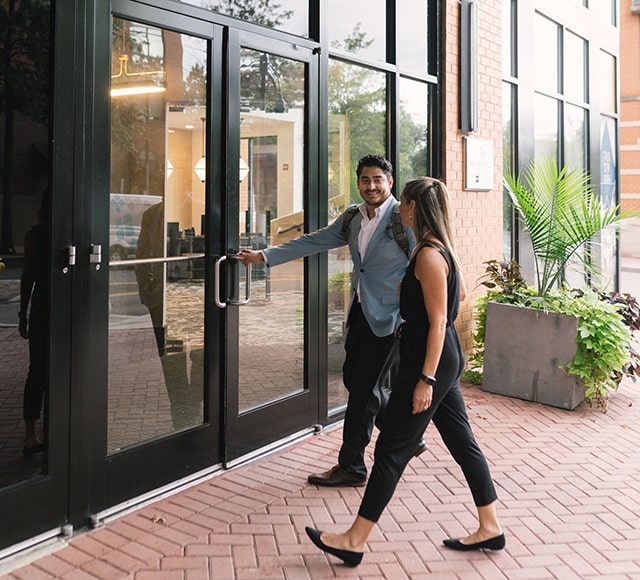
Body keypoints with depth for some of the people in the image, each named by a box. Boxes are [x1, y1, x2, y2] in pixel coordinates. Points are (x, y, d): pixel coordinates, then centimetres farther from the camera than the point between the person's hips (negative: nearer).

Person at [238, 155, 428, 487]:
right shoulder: (352, 219, 10)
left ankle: (351, 467, 12)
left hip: (387, 317, -8)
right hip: (360, 311, 8)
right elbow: (313, 242, 11)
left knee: (363, 388, -3)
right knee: (354, 379, 14)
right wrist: (263, 256, 7)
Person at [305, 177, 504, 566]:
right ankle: (490, 529, 25)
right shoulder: (443, 248, 10)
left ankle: (354, 542, 7)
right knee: (462, 442, 15)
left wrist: (426, 379, -21)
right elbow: (461, 293, 25)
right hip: (446, 358, 10)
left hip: (431, 360, -10)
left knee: (392, 448, -3)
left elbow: (438, 322, -21)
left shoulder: (428, 255, -19)